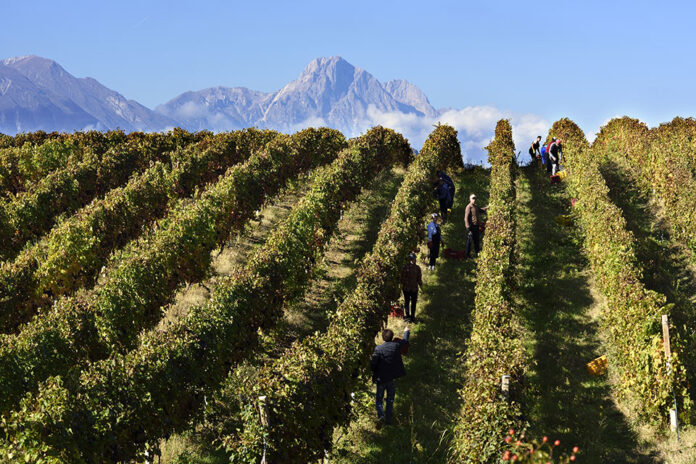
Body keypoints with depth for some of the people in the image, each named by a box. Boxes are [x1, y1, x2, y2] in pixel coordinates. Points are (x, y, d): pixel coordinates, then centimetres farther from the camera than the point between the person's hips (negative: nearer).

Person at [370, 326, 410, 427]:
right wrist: (406, 332, 32)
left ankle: (380, 415, -10)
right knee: (390, 400, 17)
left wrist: (374, 372, 3)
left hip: (381, 379, -2)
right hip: (393, 379, 2)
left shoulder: (378, 349, -16)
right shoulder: (396, 345, -8)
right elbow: (405, 341, 13)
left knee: (379, 399, 13)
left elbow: (373, 363, -19)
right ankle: (388, 420, 22)